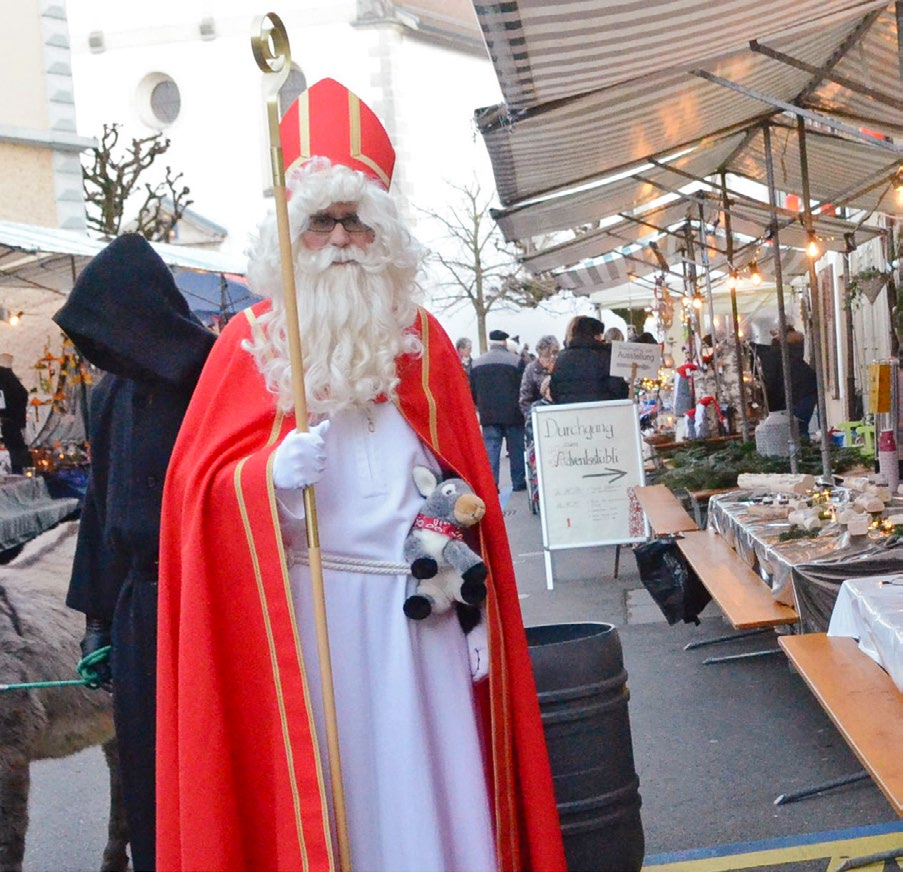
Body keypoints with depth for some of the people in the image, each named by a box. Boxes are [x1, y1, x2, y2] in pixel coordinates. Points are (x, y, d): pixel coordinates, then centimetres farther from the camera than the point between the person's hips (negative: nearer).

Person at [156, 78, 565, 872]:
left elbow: (467, 487, 9)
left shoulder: (421, 338, 9)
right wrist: (270, 477, -22)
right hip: (299, 612, -2)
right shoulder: (250, 343, 2)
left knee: (423, 791, 6)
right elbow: (201, 486, -2)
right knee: (318, 794, 4)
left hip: (415, 606, 2)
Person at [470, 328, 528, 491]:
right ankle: (518, 482, 12)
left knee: (490, 448, 4)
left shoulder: (477, 363, 4)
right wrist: (523, 409, 8)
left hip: (488, 415, 2)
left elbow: (472, 390, 8)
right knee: (516, 448, 8)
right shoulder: (516, 361, -7)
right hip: (513, 414, -2)